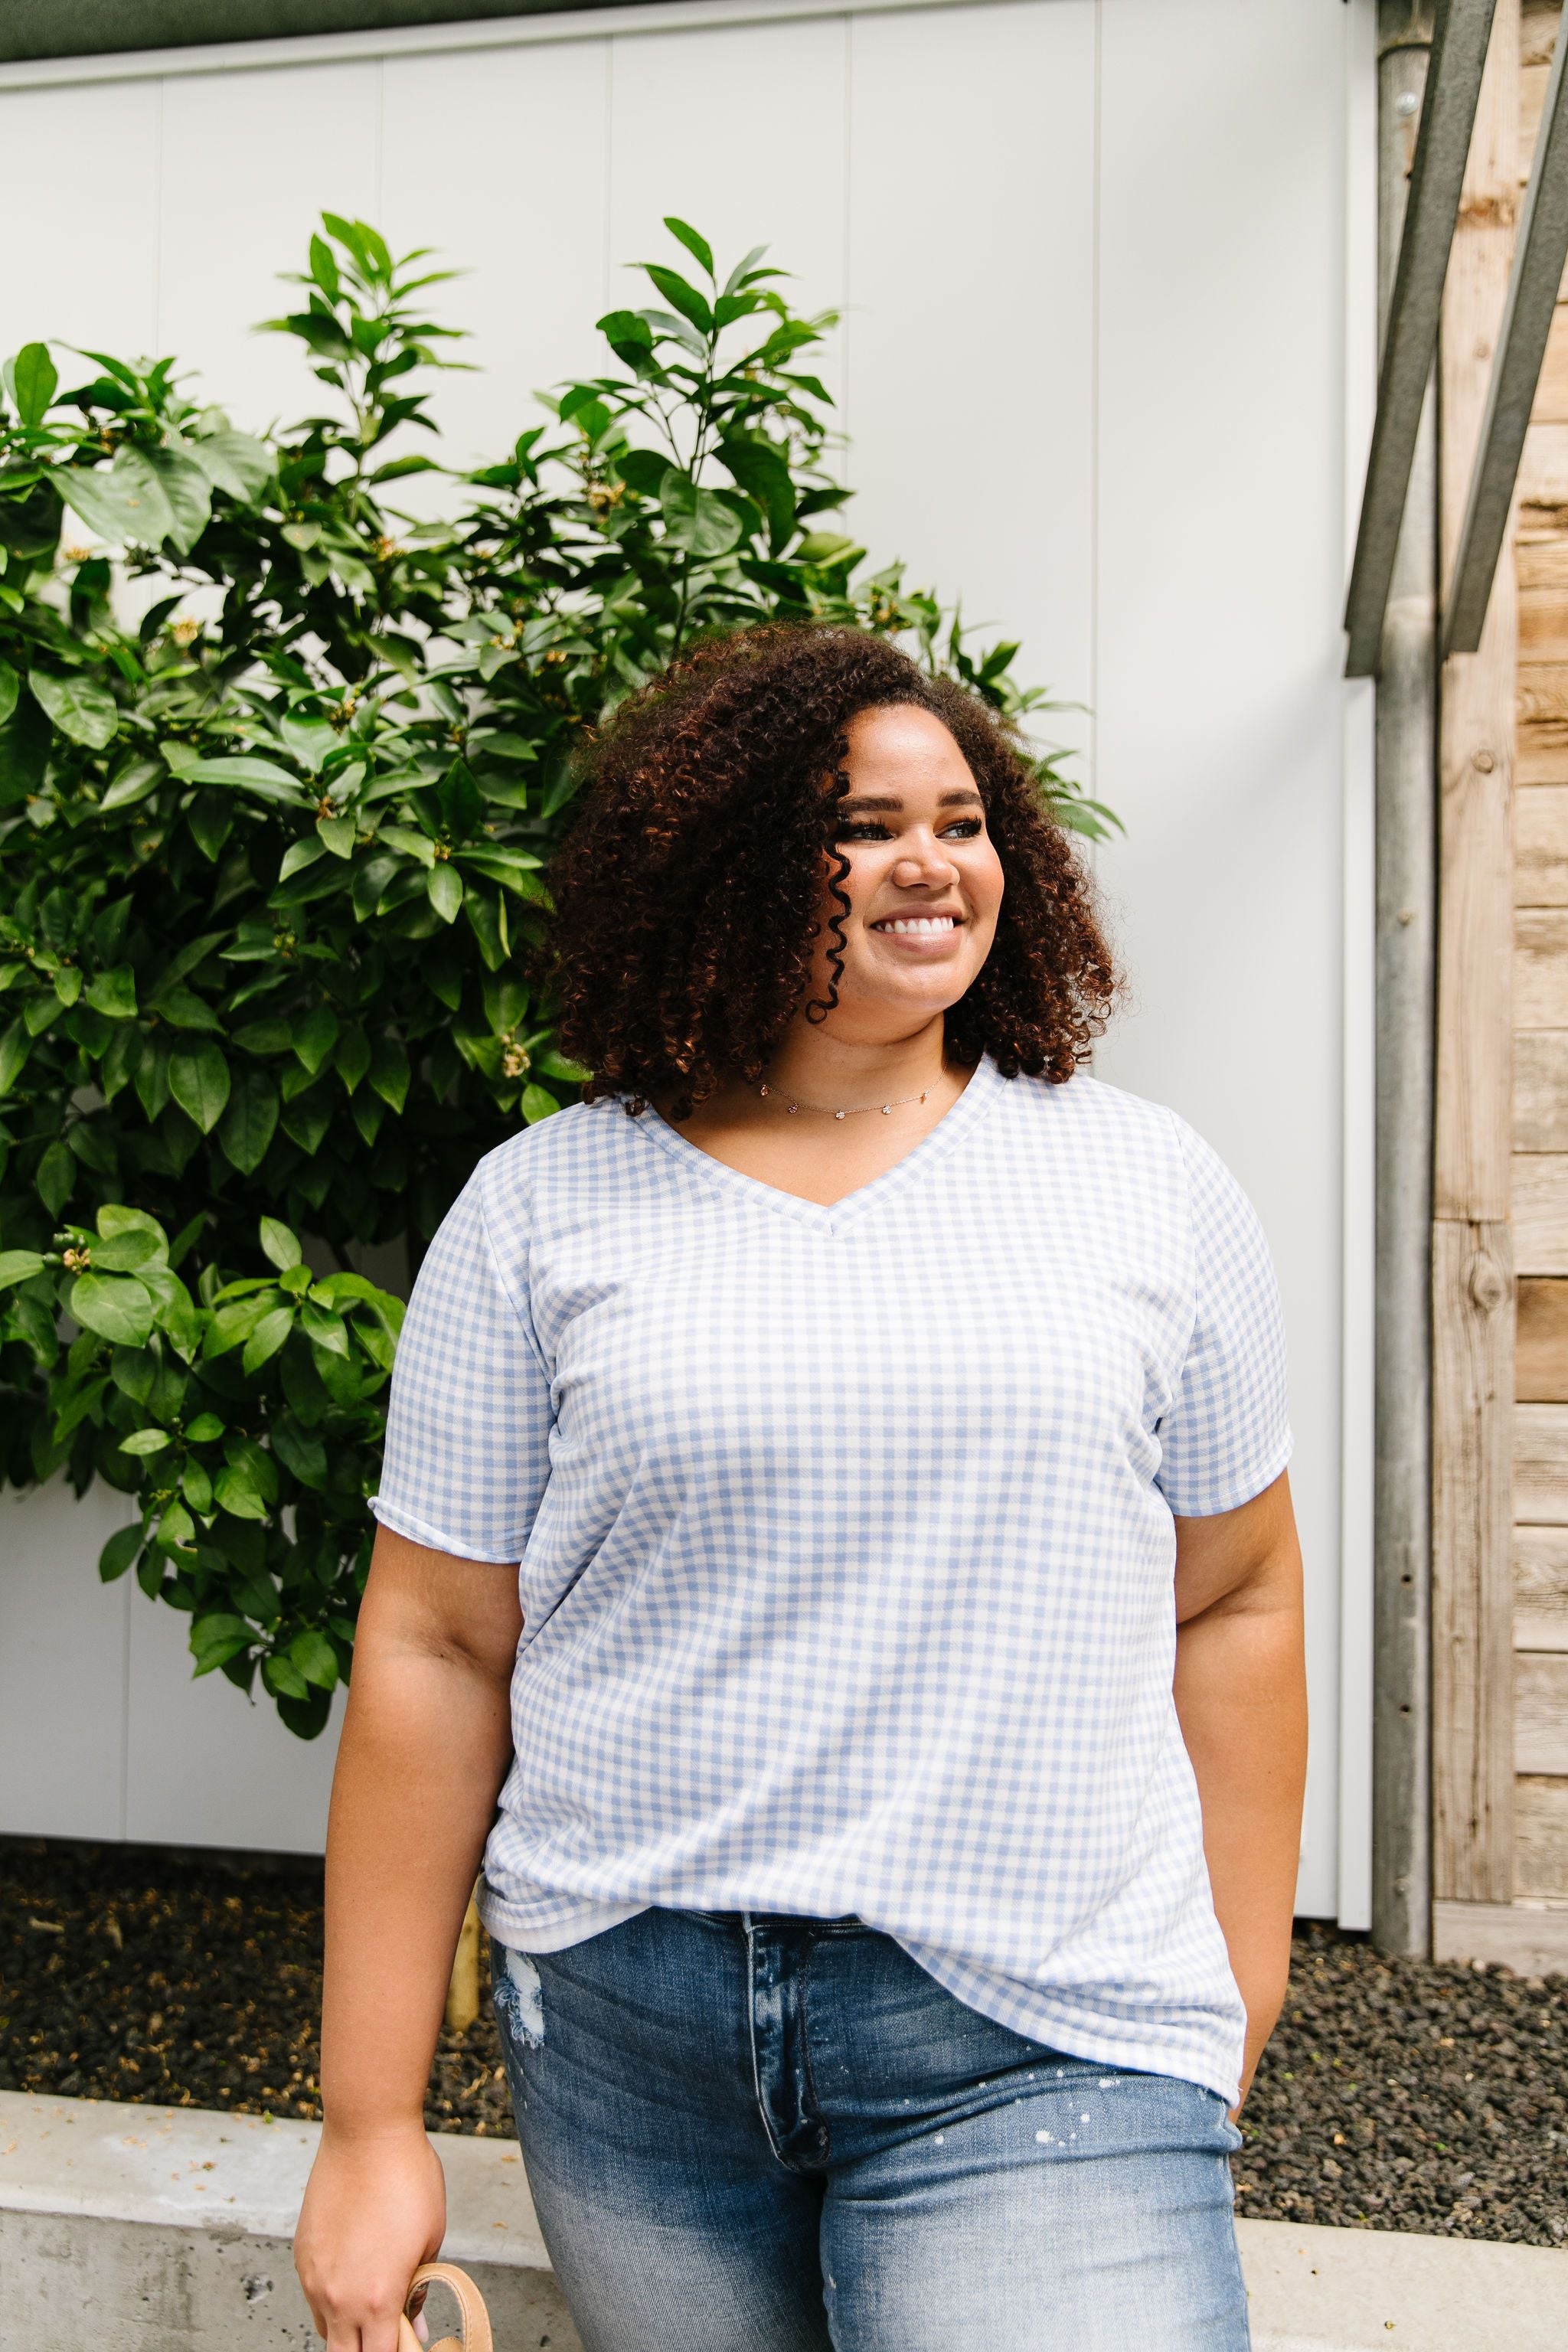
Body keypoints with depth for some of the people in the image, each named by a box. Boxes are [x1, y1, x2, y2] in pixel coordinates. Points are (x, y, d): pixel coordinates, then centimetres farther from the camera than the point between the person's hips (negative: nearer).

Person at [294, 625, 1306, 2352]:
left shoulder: (1152, 1185, 1)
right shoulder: (540, 1207, -1)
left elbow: (1233, 1599, 7)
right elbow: (437, 1649, 0)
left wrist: (1236, 1994, 8)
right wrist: (371, 2120, 2)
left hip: (1040, 2045, 0)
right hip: (623, 2020, 1)